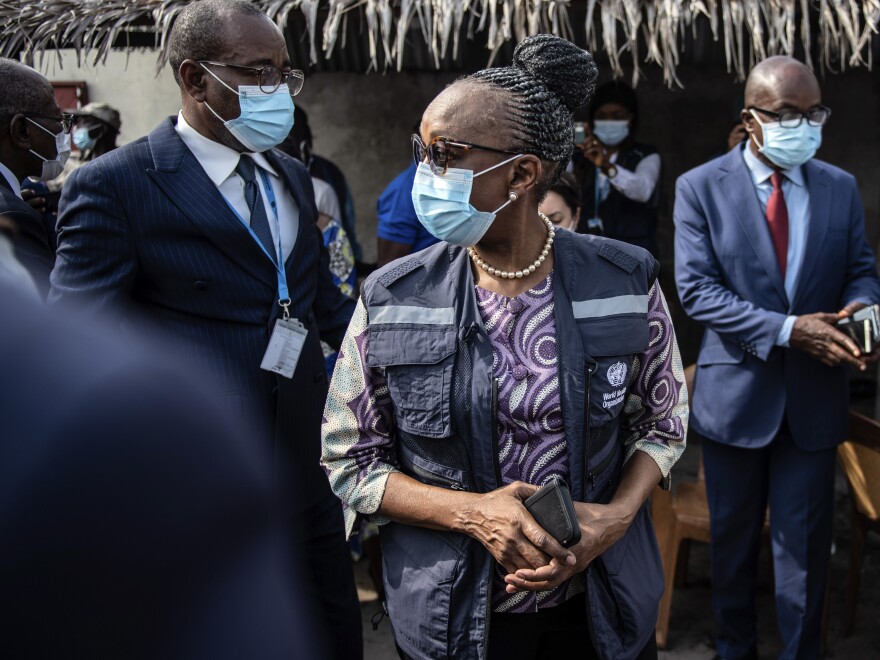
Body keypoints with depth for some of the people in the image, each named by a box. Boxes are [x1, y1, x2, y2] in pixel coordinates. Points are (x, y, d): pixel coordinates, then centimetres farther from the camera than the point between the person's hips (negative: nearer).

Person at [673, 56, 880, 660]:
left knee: (806, 541, 10)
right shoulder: (701, 188, -7)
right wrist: (787, 330, -24)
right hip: (736, 389, -1)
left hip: (815, 394, 2)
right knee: (733, 536, 16)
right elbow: (696, 289, -14)